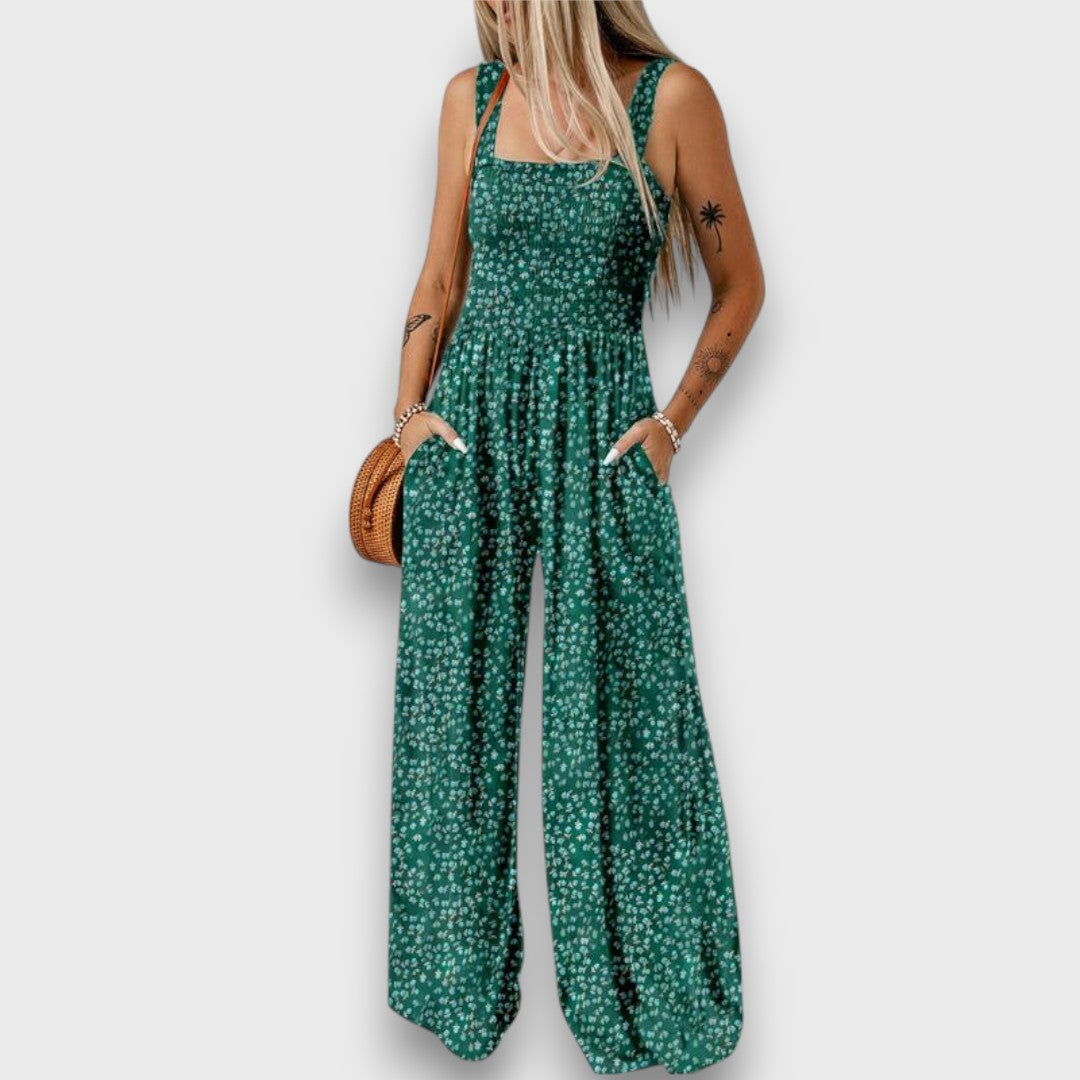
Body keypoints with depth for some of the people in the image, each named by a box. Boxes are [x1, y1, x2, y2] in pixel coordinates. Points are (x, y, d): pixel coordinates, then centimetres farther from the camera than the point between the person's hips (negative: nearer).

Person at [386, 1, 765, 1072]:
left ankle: (640, 984, 25)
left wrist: (673, 422, -3)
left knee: (620, 706, 4)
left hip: (598, 437, -3)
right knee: (454, 697, 8)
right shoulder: (473, 96, 6)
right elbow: (440, 279, 12)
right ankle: (461, 968, 28)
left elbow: (741, 282, 3)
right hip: (470, 422, 3)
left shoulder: (671, 97, -4)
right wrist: (408, 410, 3)